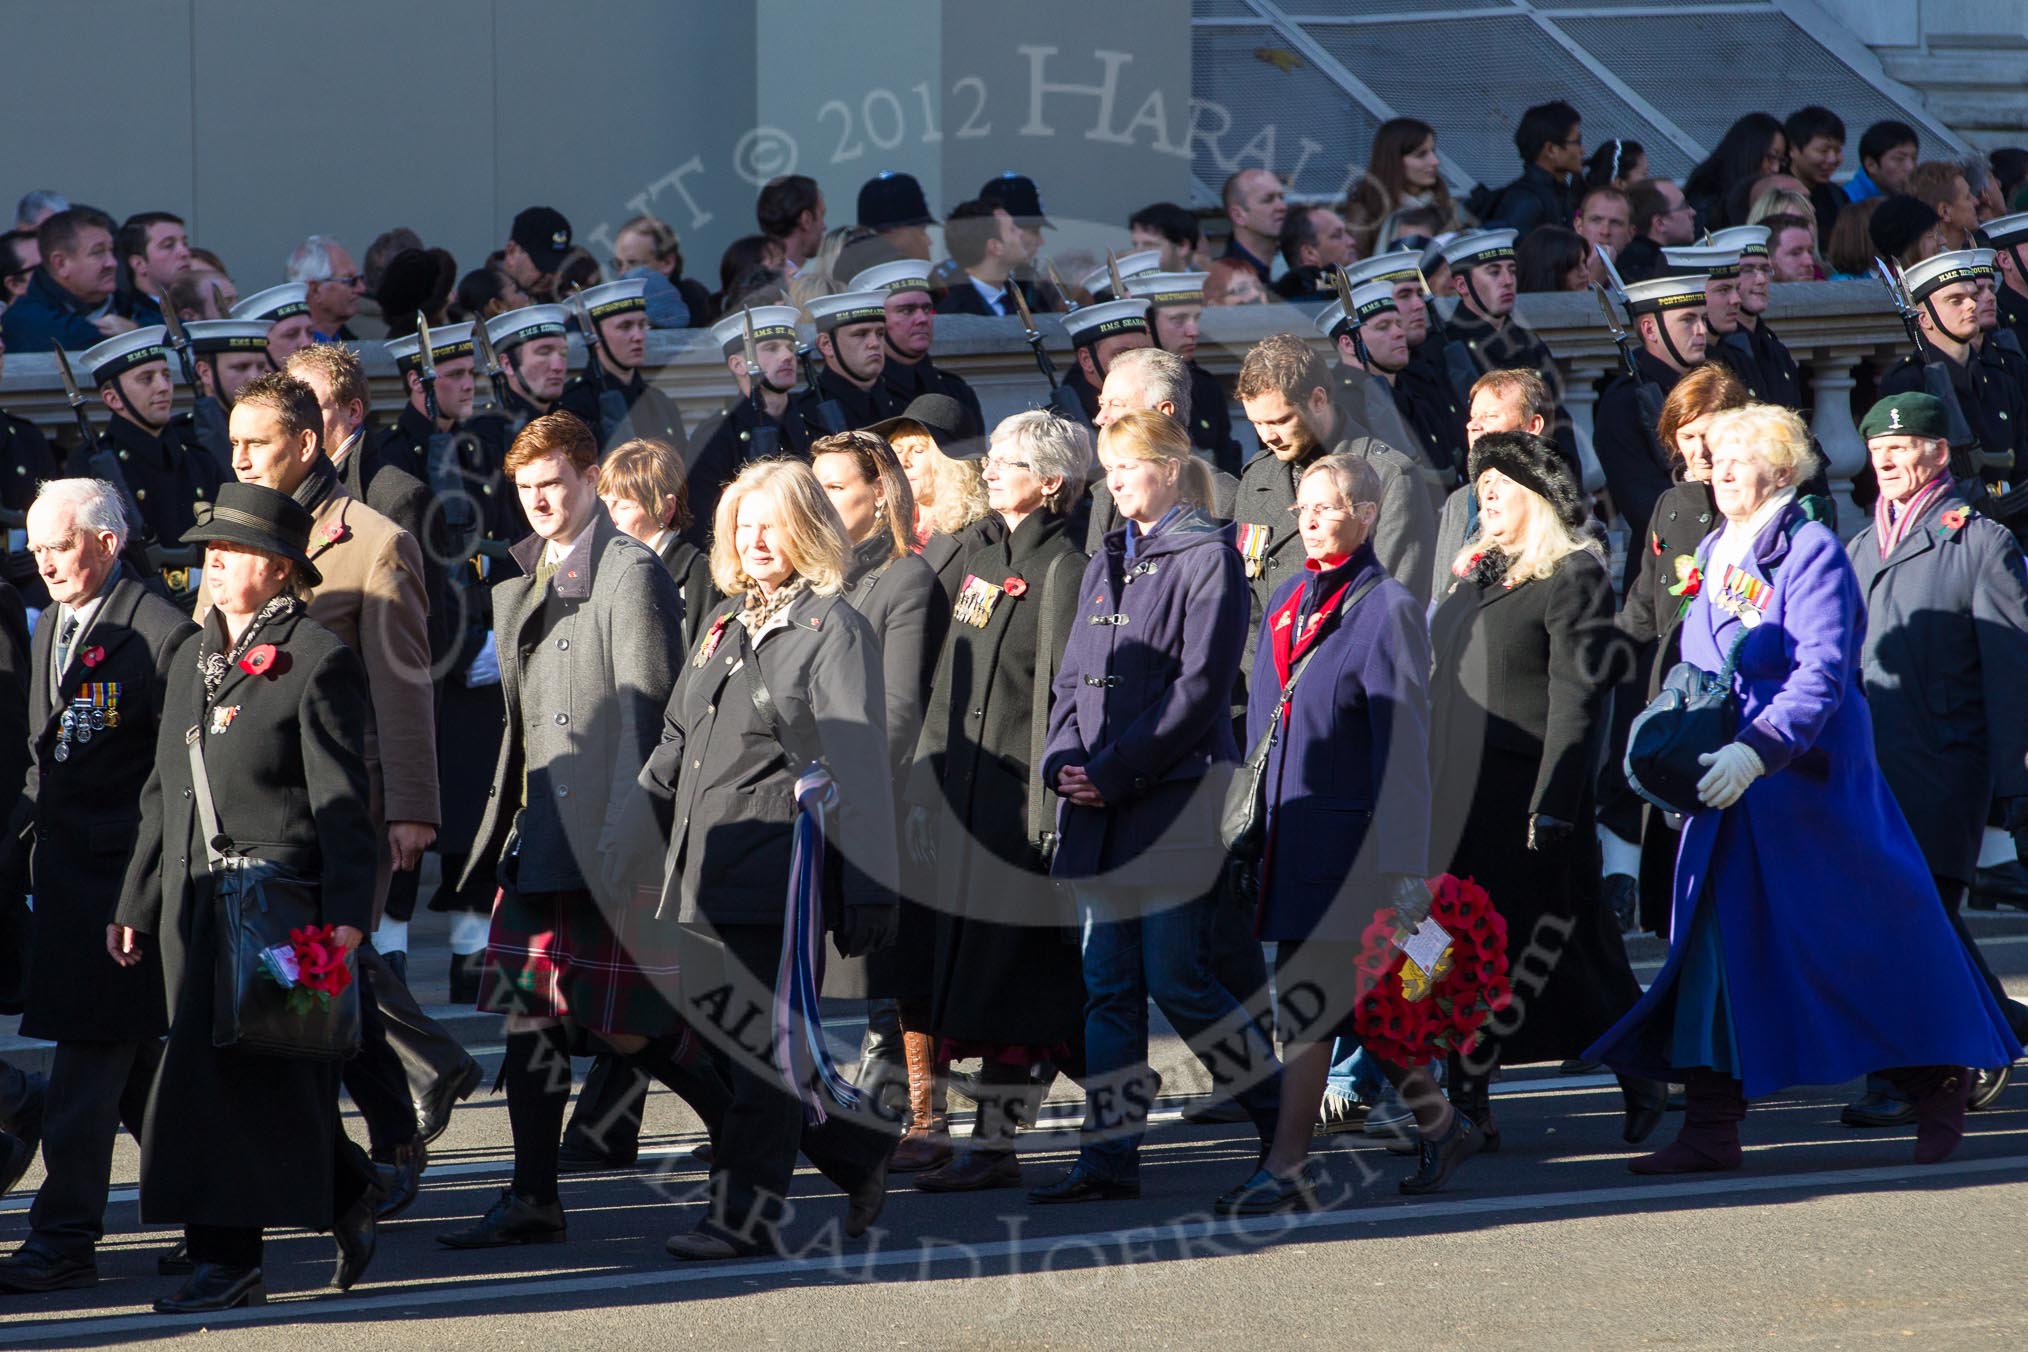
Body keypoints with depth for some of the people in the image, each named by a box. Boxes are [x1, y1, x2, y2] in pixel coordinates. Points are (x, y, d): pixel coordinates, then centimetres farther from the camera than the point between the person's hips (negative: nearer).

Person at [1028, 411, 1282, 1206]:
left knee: (1175, 977, -7)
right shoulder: (1106, 566, 18)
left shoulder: (1208, 558, -5)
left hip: (1176, 798, -7)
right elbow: (1074, 678, 16)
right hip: (1100, 808, 7)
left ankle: (1282, 1114, 9)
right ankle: (1109, 1157, 5)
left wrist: (1115, 773, -16)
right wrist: (1065, 762, -3)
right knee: (1108, 984, 4)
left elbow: (1201, 686, -12)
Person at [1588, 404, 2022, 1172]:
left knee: (1867, 936, 2)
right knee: (1715, 945, 0)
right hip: (1726, 788, 7)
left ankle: (1937, 1095, 19)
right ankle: (1710, 1130, 0)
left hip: (1809, 782, -7)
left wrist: (1757, 750, -30)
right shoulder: (1714, 556, 12)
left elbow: (1822, 675, -20)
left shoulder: (1812, 554, -11)